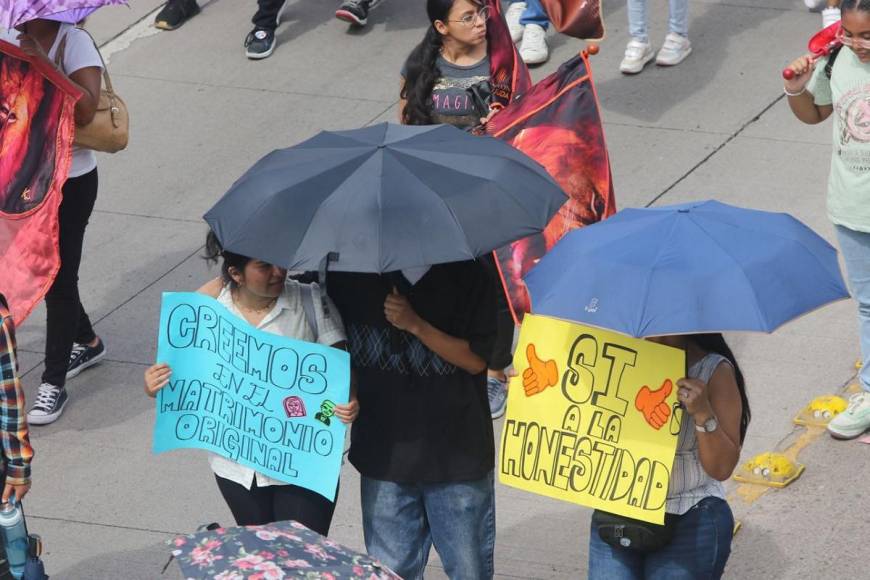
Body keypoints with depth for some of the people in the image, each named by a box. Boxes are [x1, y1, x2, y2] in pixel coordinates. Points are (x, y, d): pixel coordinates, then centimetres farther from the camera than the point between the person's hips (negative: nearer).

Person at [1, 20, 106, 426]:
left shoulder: (75, 42, -15)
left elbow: (85, 110, -26)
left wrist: (43, 63, -29)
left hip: (71, 181, -6)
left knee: (58, 278, -2)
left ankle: (54, 382, 7)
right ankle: (86, 343, 42)